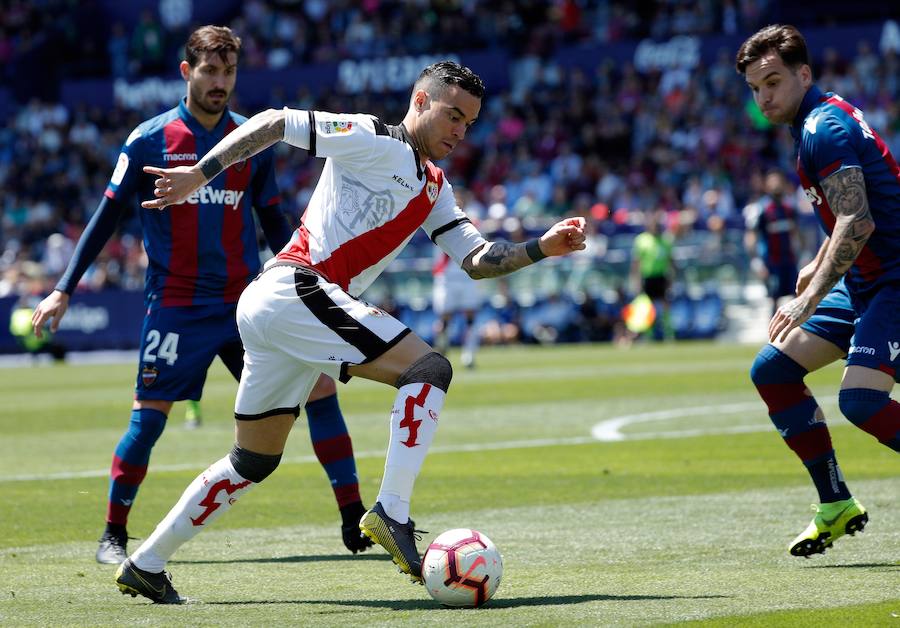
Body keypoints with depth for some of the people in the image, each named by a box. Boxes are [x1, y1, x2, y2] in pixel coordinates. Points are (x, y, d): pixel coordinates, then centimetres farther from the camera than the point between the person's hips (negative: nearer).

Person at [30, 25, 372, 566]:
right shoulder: (150, 141, -2)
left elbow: (274, 224, 17)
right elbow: (107, 217, 3)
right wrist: (64, 290, -1)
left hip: (248, 300, 3)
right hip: (177, 307, -3)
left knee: (319, 386, -7)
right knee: (149, 417, -7)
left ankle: (355, 521, 0)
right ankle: (113, 536, 11)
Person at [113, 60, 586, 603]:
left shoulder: (433, 188, 21)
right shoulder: (374, 141, -5)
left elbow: (478, 260, 17)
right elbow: (274, 122, -6)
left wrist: (542, 248, 2)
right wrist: (199, 175, -12)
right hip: (296, 289, -10)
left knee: (254, 463, 16)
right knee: (429, 370, -16)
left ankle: (147, 564, 21)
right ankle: (392, 513, -23)